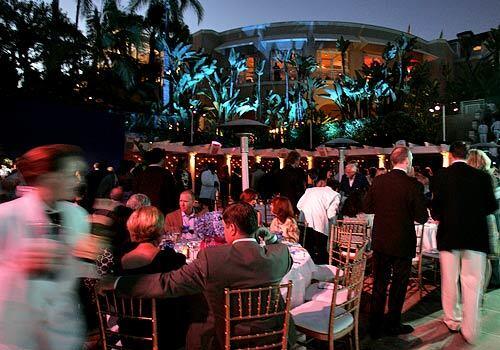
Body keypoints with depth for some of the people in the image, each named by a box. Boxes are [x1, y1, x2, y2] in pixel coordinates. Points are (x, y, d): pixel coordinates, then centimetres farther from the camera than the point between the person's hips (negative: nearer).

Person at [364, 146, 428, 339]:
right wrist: (407, 212, 7)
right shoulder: (413, 185, -16)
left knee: (379, 284, 15)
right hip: (402, 243, -3)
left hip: (379, 241, 4)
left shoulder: (378, 180, -5)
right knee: (398, 285, 14)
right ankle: (392, 324, 28)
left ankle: (375, 326, 25)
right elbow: (422, 217, -12)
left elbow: (367, 207, 1)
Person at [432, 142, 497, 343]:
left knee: (449, 282, 14)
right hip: (475, 236, 0)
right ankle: (470, 331, 11)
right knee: (472, 285, 6)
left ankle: (452, 321, 29)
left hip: (448, 235, 0)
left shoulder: (441, 177, -6)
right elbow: (492, 206, 0)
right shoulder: (481, 176, -5)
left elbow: (435, 208, -7)